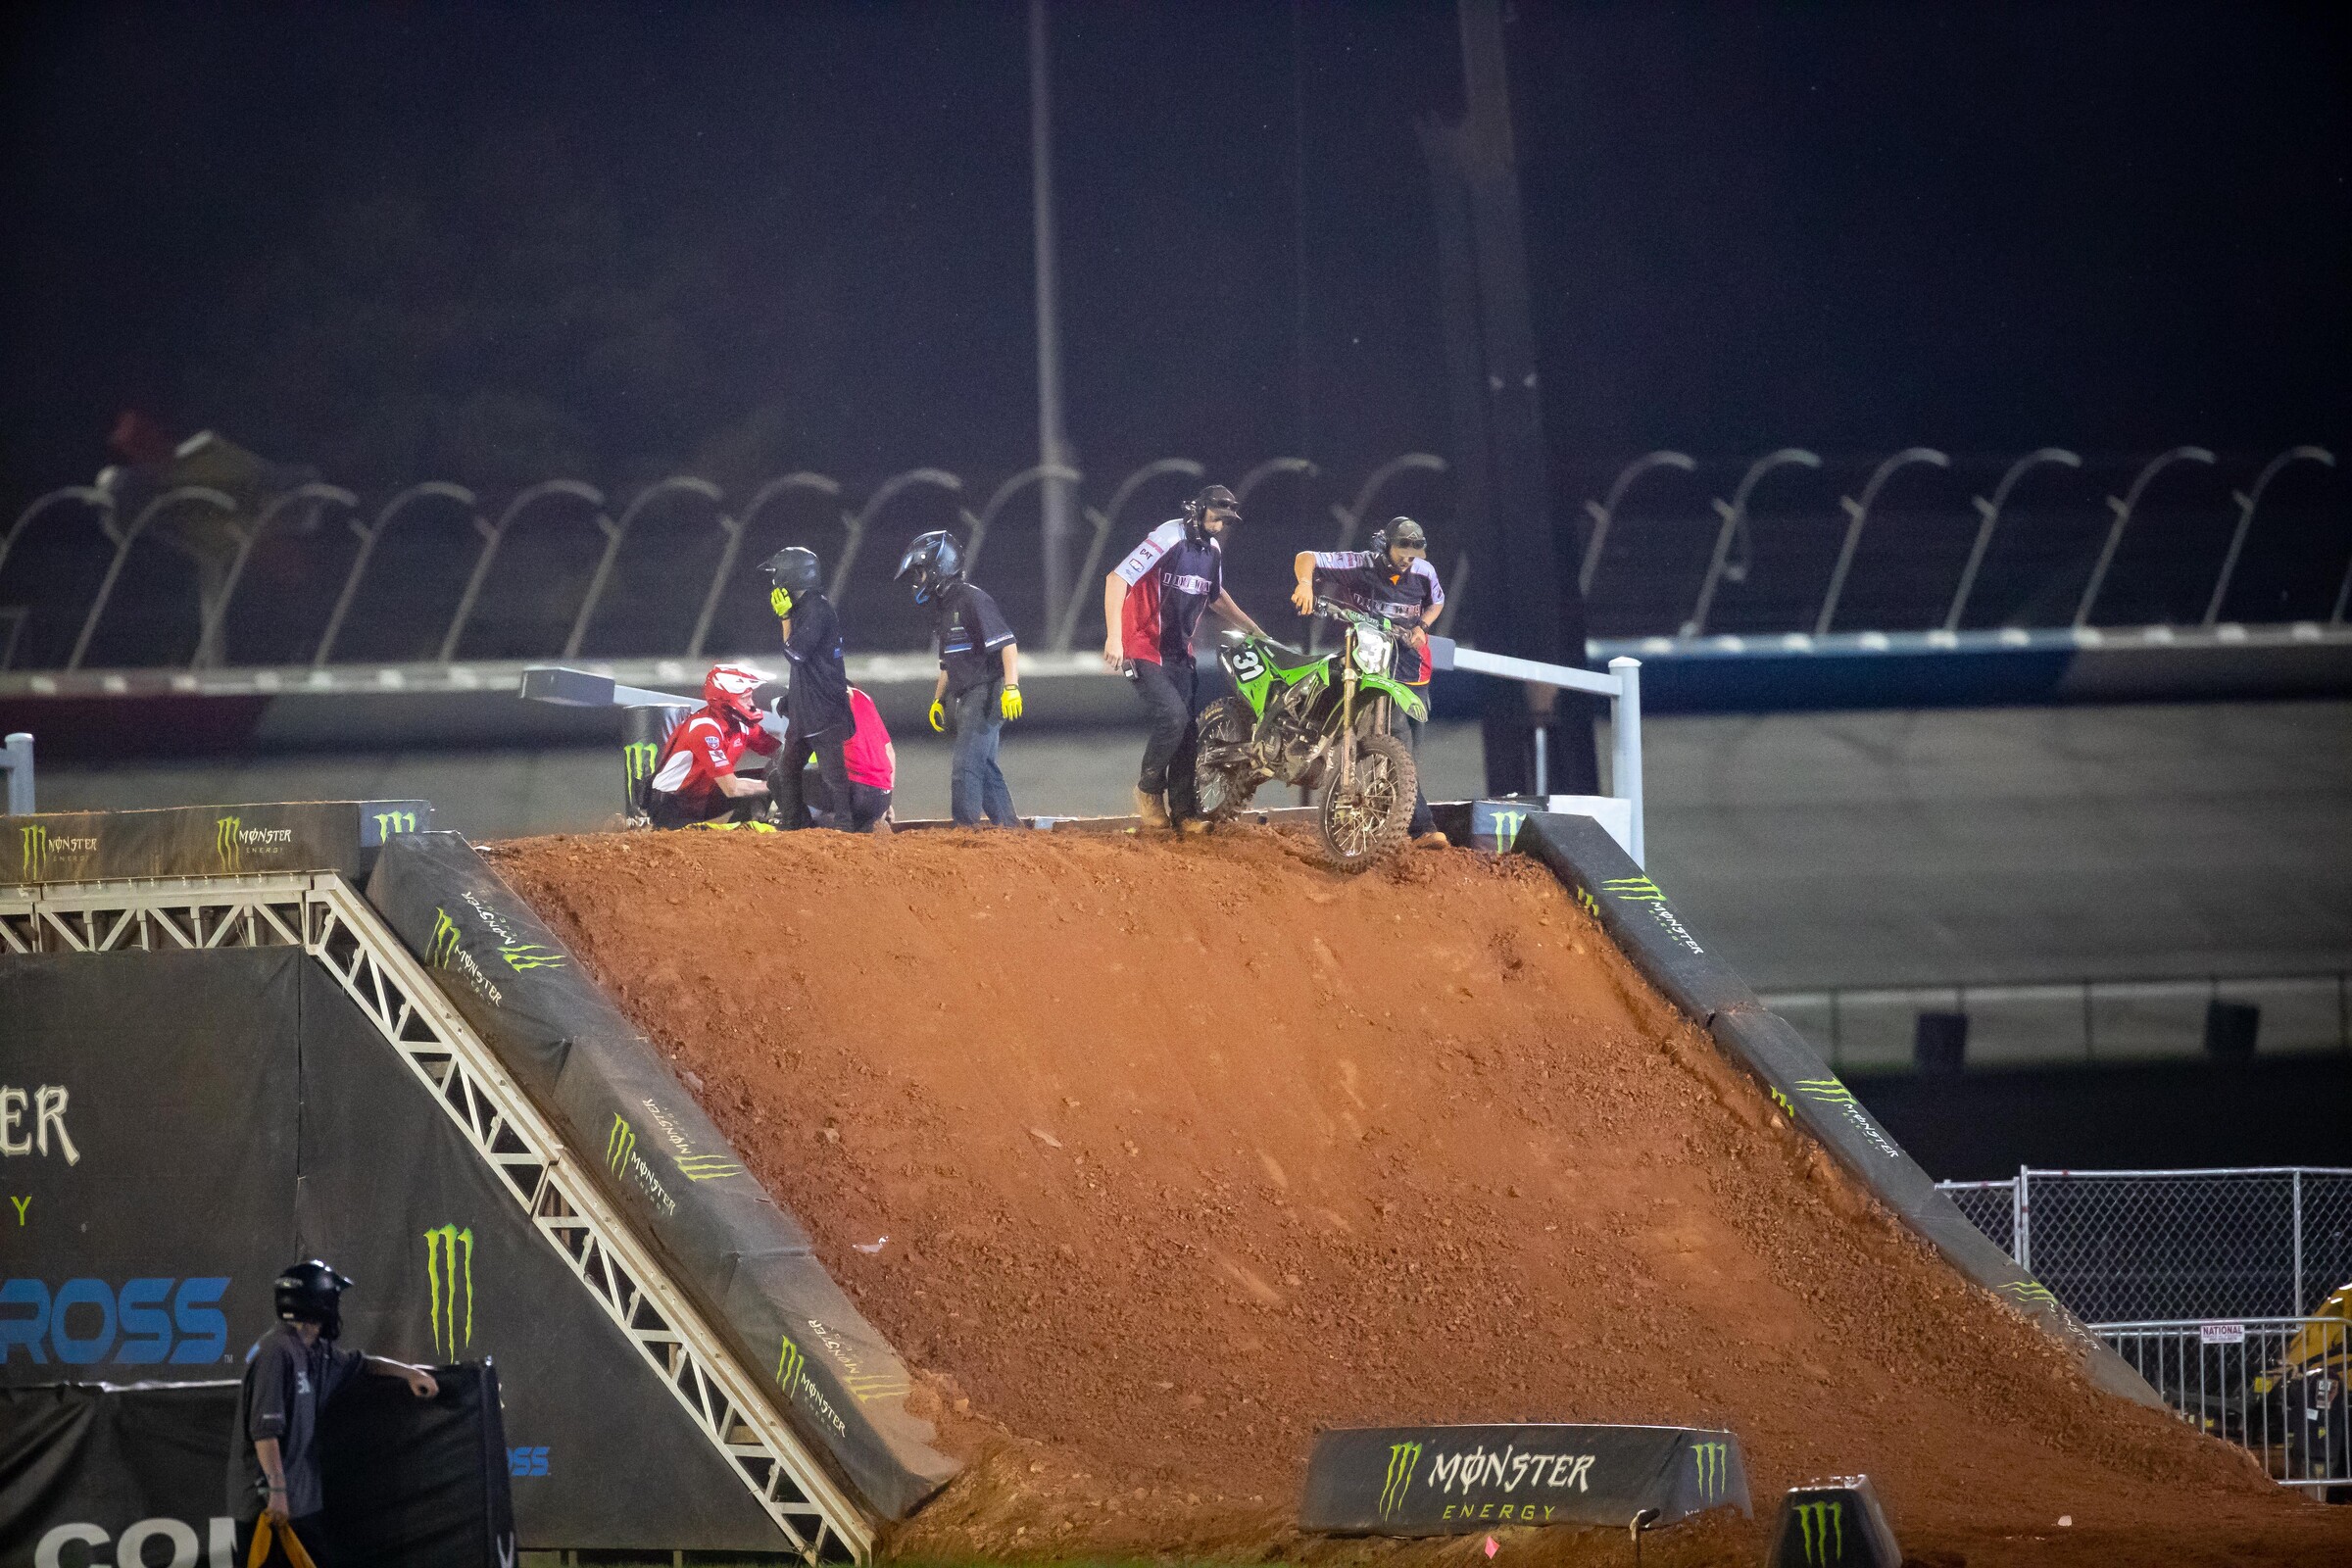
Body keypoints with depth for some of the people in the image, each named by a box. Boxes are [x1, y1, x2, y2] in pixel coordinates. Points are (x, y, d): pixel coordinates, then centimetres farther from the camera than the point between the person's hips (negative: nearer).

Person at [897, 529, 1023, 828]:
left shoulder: (972, 599, -13)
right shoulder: (942, 606, 17)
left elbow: (1007, 644, -19)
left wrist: (1011, 687, -27)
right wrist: (938, 700, 23)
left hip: (987, 693, -10)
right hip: (965, 697, 10)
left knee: (965, 766, -15)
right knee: (984, 766, 12)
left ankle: (966, 825, -17)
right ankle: (1008, 826, 17)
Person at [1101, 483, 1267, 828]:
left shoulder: (1212, 549, 7)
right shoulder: (1167, 539, -19)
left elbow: (1215, 594, 28)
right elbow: (1117, 577, -23)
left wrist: (1250, 627, 24)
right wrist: (1113, 637, -28)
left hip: (1180, 653, 8)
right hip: (1144, 650, -8)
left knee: (1189, 730, 2)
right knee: (1172, 716, -21)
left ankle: (1182, 809, 10)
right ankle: (1148, 790, 0)